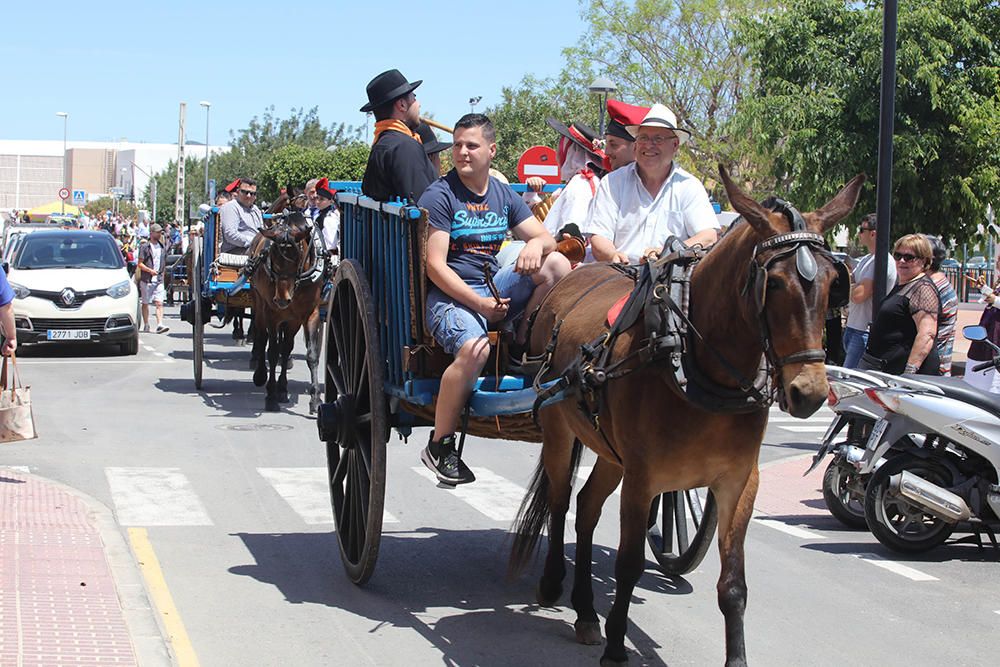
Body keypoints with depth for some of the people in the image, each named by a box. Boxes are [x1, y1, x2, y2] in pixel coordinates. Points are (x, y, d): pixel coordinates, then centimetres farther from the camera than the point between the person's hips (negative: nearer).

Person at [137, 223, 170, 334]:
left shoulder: (162, 246, 14)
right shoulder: (145, 246, -2)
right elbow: (140, 264, -6)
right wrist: (150, 270, -19)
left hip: (159, 280, 3)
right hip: (146, 280, -3)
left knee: (159, 303, -9)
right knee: (145, 303, 6)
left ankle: (160, 325, -18)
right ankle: (146, 325, 15)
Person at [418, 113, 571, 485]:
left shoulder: (504, 197, 12)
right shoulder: (439, 196, -6)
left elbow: (547, 239, 10)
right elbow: (435, 266, -13)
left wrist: (536, 245, -17)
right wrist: (479, 303, -22)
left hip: (495, 286, 6)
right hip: (448, 294, -5)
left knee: (558, 265, -14)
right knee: (475, 349, -35)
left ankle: (524, 343, 0)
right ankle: (439, 446, -21)